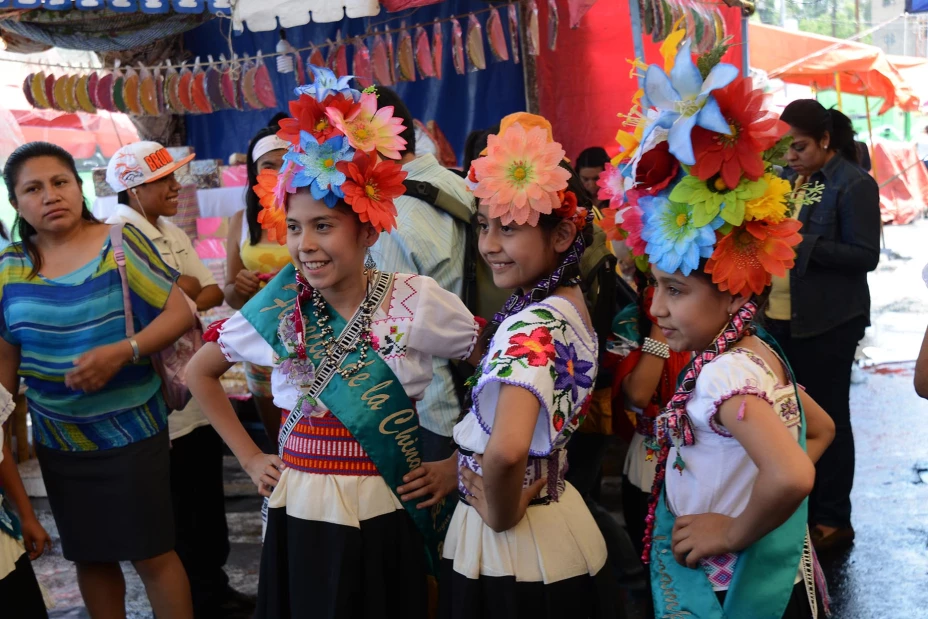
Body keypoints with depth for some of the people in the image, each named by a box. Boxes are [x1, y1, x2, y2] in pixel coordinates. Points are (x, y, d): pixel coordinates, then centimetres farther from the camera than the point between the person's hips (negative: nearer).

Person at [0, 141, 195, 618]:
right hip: (58, 439, 4)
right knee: (90, 557, 16)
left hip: (130, 430, -3)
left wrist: (122, 352, -24)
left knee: (152, 554, 3)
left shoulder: (121, 243, -9)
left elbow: (180, 314, -11)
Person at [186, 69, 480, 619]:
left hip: (387, 516, -2)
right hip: (301, 515, 2)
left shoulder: (416, 301, -10)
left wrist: (459, 464, -4)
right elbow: (200, 372, 13)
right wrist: (250, 458, 7)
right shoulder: (279, 309, -3)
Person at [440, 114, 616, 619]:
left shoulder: (530, 327, -24)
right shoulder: (570, 302, 3)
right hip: (557, 516, 8)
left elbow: (506, 451, -40)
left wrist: (500, 515, -22)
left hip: (514, 552, -8)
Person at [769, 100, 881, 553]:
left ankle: (832, 520, 15)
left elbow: (866, 256, -16)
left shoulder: (854, 185, -12)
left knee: (826, 417, 3)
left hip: (826, 322, -7)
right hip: (780, 317, 7)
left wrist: (802, 244, -23)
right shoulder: (789, 177, 10)